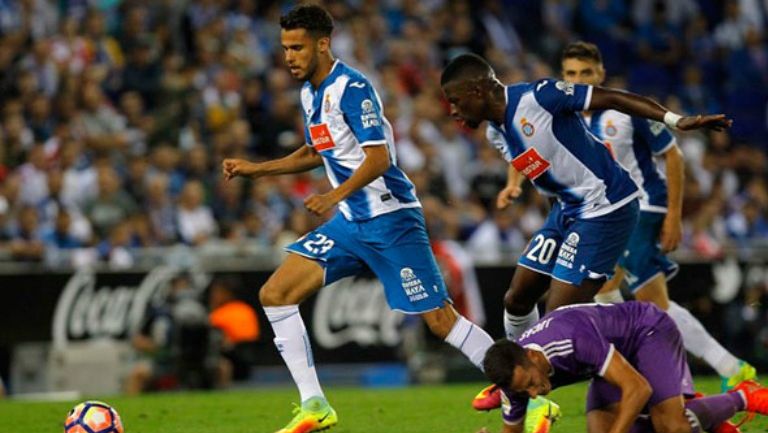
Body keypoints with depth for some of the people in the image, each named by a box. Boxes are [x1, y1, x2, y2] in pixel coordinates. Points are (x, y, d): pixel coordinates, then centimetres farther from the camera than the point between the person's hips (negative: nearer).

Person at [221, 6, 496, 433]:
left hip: (390, 218, -9)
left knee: (440, 320, -9)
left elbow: (379, 158, -23)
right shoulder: (310, 93, 10)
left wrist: (336, 195, -36)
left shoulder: (352, 88, -16)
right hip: (350, 222, 9)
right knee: (275, 294, -2)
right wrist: (256, 169, 19)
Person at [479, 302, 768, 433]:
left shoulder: (574, 336, -42)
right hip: (618, 353, 7)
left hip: (649, 330, -7)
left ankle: (742, 398, 4)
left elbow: (638, 388, -40)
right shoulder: (515, 375, -20)